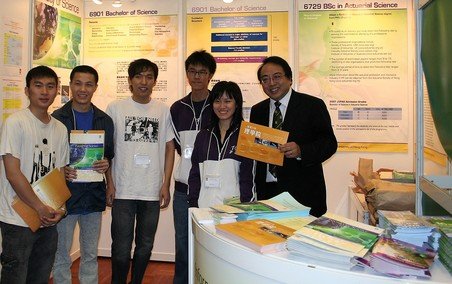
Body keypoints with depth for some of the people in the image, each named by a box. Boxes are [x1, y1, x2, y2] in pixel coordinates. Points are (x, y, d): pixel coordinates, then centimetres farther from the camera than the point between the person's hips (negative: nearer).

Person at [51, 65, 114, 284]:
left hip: (94, 194, 3)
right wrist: (60, 171, -18)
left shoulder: (104, 120, 6)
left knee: (91, 255, 14)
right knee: (61, 255, 8)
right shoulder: (57, 118, -3)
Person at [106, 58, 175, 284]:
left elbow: (169, 147, 7)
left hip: (152, 190, 2)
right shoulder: (115, 108, 0)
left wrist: (166, 184, 2)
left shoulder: (163, 110, 5)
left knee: (145, 246, 14)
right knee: (121, 248, 4)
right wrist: (109, 183, -2)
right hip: (123, 189, -2)